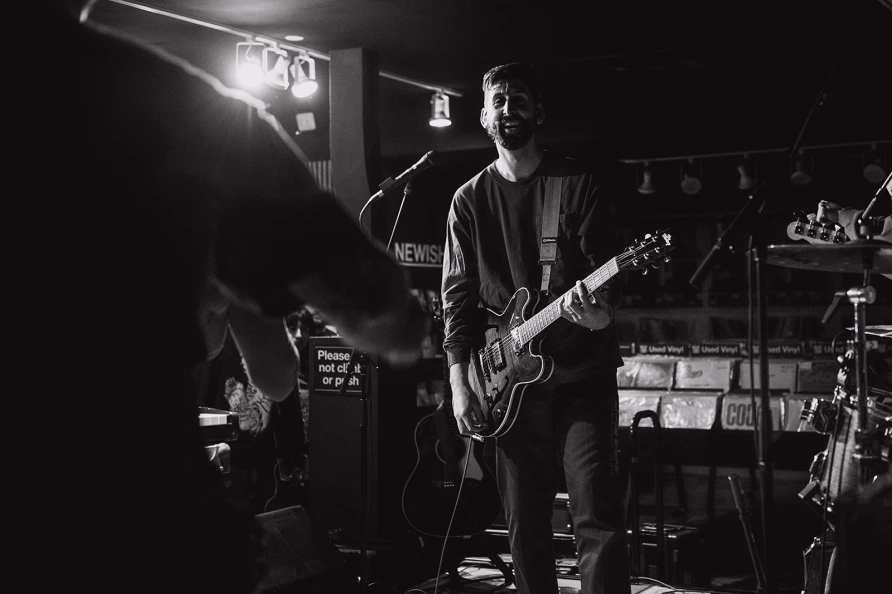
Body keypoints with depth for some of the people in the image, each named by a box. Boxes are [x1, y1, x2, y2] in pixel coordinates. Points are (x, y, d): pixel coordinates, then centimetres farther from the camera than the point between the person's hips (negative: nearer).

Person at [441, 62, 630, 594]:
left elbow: (607, 266, -4)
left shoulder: (578, 182, 2)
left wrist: (602, 310, -27)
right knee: (525, 526, 8)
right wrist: (460, 381, 0)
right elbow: (458, 295, 7)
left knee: (597, 517, -10)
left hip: (582, 373, -3)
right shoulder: (470, 200, 10)